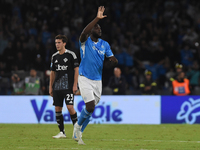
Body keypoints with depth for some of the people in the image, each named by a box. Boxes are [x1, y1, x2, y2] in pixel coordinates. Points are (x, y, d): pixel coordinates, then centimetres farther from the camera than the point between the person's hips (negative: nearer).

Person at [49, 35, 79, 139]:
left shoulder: (71, 54, -3)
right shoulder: (54, 56, 12)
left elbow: (76, 70, -4)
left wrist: (75, 85, -10)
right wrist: (50, 87, 13)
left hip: (68, 86, -5)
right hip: (57, 86, 6)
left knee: (70, 107, -15)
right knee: (57, 109, 2)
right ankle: (62, 132, 8)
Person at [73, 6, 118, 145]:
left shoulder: (105, 44, 9)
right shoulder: (85, 41, -7)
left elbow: (113, 59, 9)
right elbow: (84, 33, -30)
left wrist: (113, 61, -15)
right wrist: (97, 18, -33)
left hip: (97, 80, 5)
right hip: (85, 79, -5)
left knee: (90, 110, 8)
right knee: (90, 107, -18)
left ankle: (78, 133, 25)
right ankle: (78, 126, 9)